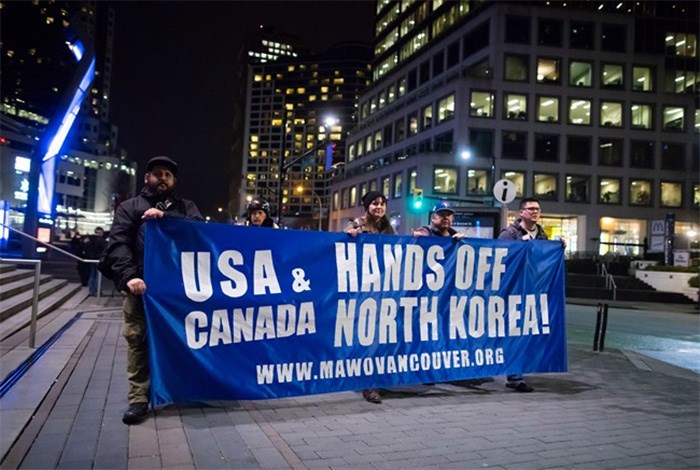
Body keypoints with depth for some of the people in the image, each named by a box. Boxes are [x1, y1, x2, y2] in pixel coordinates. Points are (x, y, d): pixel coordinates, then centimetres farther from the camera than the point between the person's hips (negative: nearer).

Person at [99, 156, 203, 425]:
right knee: (137, 339, -2)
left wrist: (165, 216, -15)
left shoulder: (185, 206, 20)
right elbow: (118, 243, 0)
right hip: (140, 283, -1)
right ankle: (139, 398, 5)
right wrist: (129, 275, -17)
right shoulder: (130, 207, 15)